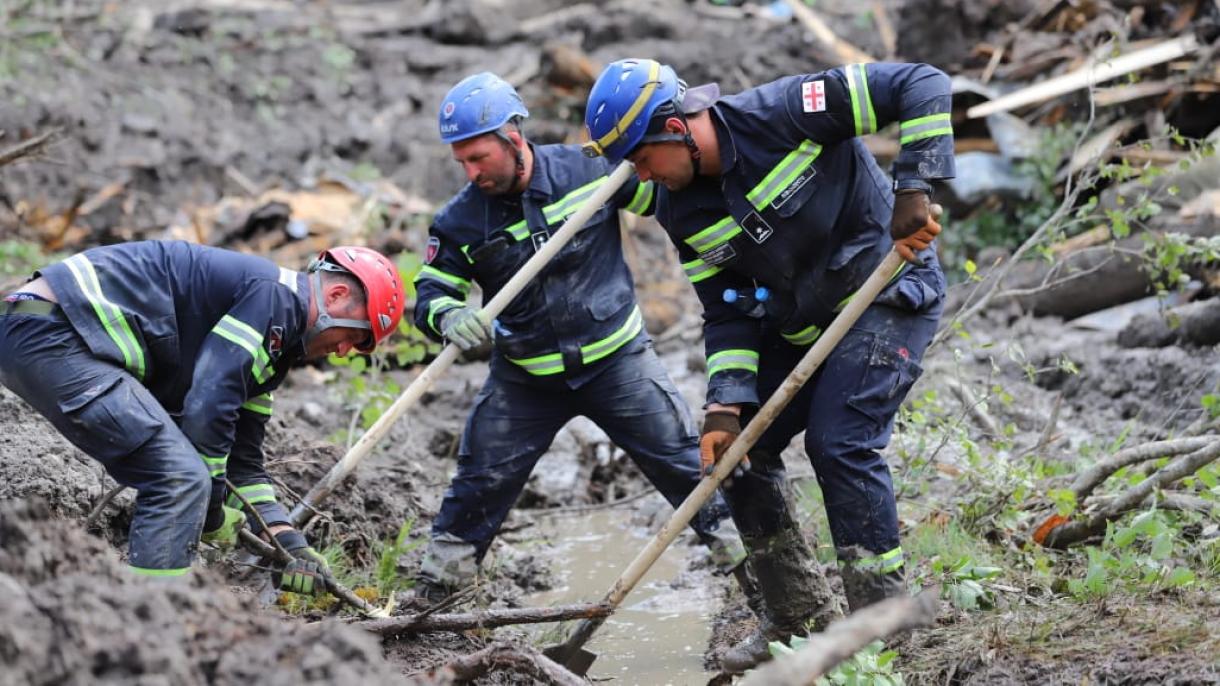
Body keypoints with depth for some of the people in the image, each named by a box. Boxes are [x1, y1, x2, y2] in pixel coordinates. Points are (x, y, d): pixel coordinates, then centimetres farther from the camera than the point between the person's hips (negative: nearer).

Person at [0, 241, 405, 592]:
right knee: (180, 479, -13)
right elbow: (208, 409, -16)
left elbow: (242, 458, 27)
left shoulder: (274, 343, 22)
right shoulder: (276, 297, -9)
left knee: (171, 481, 16)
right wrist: (213, 512, -4)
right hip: (52, 335, -11)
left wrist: (288, 541, 17)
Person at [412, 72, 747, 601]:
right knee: (481, 481, 3)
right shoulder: (460, 221, -6)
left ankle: (742, 552, 17)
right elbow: (430, 291, -3)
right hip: (524, 378, 1)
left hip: (616, 358, -1)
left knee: (683, 460, 2)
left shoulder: (588, 170, -10)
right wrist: (449, 316, -27)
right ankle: (437, 582, 20)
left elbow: (664, 192, 3)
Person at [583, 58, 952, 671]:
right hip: (799, 325, 8)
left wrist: (914, 188, -30)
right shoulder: (681, 212, -4)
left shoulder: (783, 114, -24)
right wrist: (727, 404, -13)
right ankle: (800, 616, 18)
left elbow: (923, 85, -24)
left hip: (890, 294, -8)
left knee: (840, 443, -22)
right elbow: (727, 314, 0)